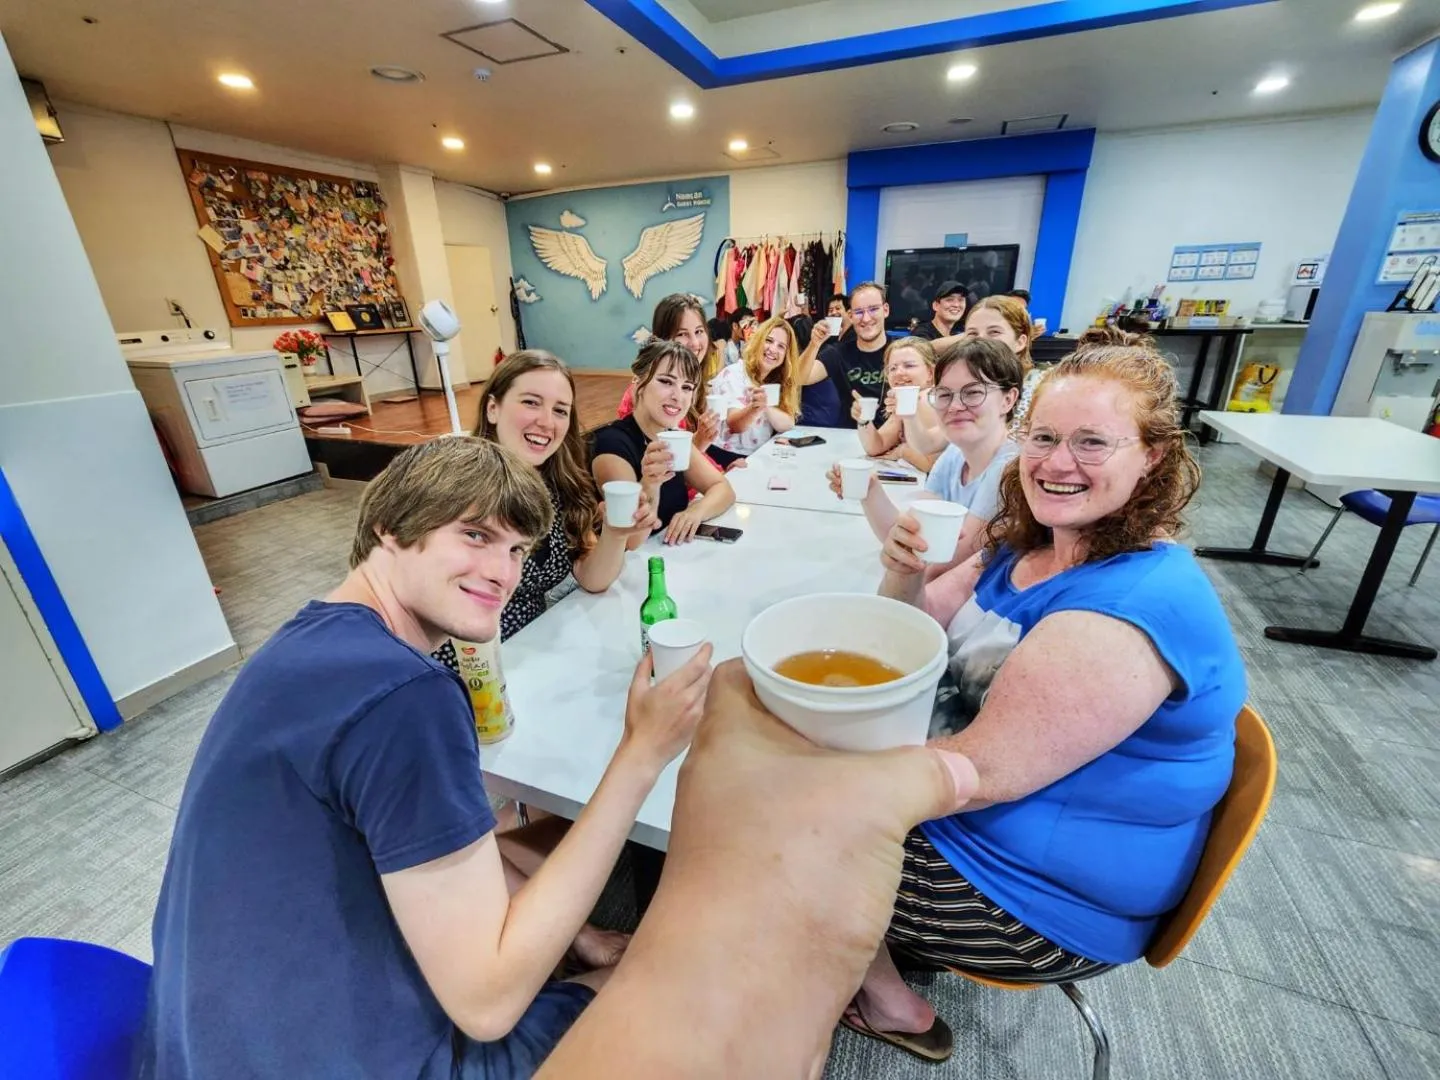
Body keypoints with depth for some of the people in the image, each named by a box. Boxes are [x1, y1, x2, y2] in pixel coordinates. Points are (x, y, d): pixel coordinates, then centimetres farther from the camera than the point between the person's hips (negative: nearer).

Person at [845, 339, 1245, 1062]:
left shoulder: (1131, 607, -31)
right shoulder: (1027, 544, -3)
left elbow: (987, 773, -31)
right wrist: (903, 577, -21)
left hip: (1048, 898, -7)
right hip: (982, 821, 8)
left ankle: (891, 1006, 27)